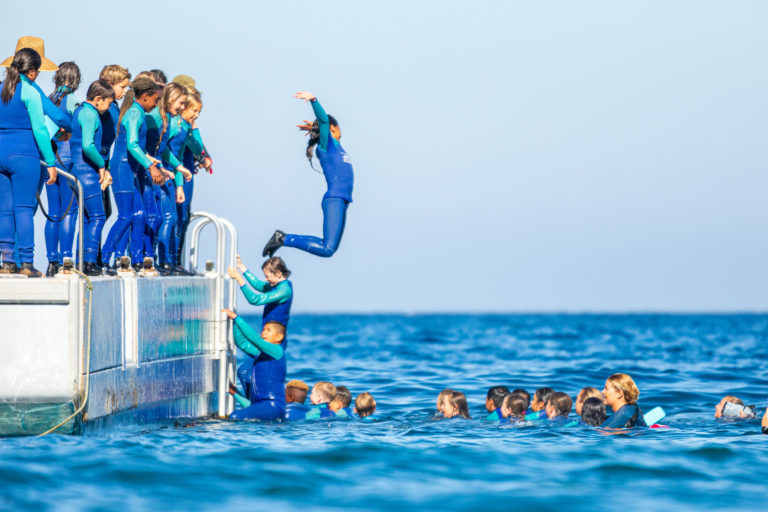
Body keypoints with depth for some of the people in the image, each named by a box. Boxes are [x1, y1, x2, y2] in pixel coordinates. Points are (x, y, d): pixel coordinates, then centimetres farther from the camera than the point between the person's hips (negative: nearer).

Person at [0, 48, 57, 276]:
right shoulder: (29, 92, -7)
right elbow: (40, 129, -10)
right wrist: (50, 163, -6)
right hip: (24, 155, -6)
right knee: (24, 208, -5)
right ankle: (26, 263, -7)